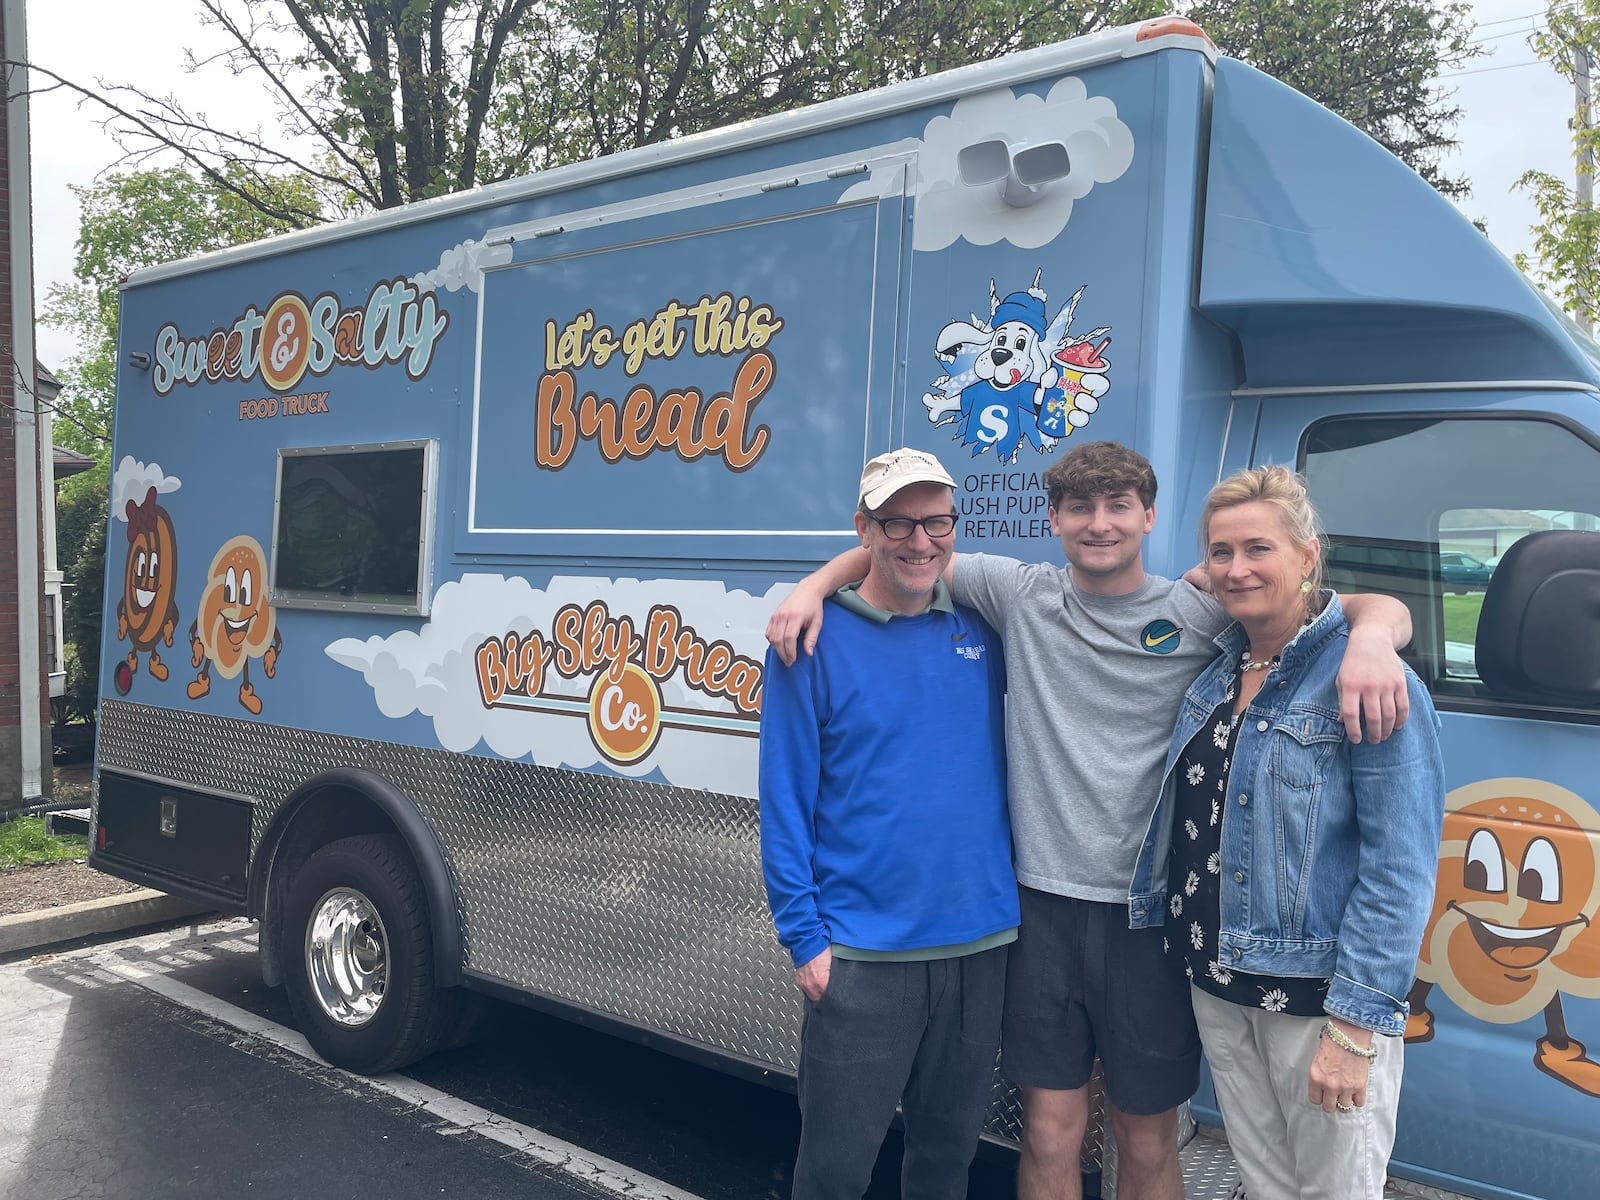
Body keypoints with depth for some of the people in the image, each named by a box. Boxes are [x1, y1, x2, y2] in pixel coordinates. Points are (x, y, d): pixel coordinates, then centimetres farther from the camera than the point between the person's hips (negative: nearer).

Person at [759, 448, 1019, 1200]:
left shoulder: (982, 632, 3)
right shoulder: (816, 640, -8)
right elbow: (786, 803, -8)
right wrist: (805, 937, -10)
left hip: (983, 944, 4)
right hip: (862, 954, -3)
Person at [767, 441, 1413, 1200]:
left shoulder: (1202, 614, -4)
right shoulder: (1020, 595, 1)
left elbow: (1379, 609, -4)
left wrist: (1370, 638, -27)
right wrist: (813, 586, -7)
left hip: (1152, 913, -1)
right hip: (1043, 906, 1)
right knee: (1050, 1135, 12)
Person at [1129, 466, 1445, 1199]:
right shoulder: (1216, 666, 4)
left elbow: (1400, 864, -18)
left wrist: (1354, 1026, -20)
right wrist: (1155, 923, 12)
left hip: (1314, 993, -6)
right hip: (1215, 984, 6)